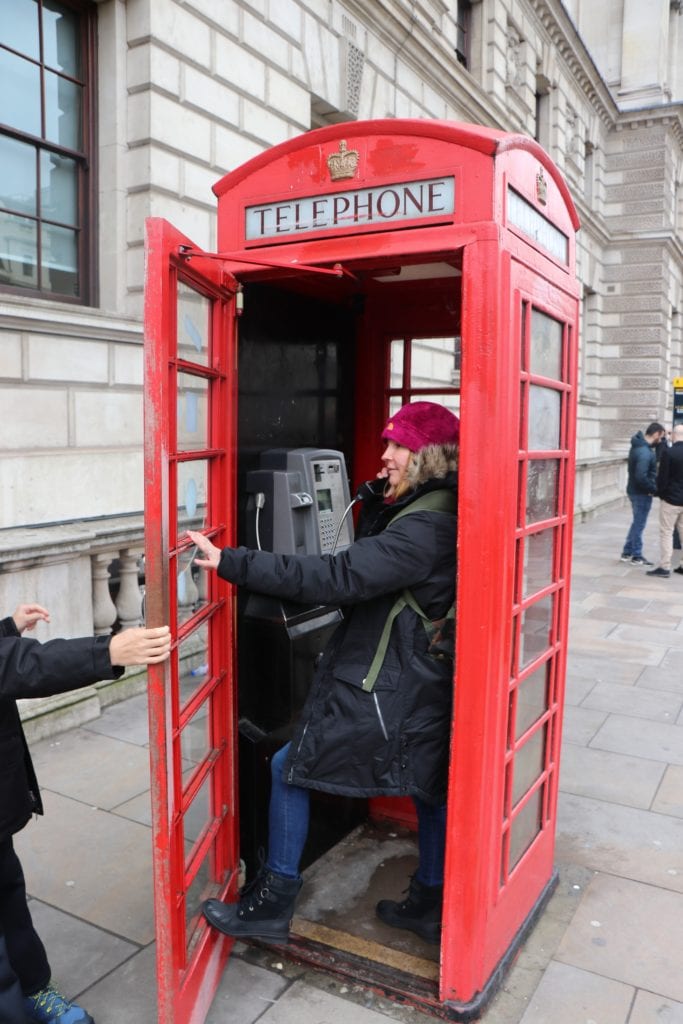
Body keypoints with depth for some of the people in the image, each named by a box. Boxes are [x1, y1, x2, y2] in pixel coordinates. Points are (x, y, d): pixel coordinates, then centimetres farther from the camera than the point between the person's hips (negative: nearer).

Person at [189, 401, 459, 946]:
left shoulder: (424, 528, -24)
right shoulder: (436, 514, 6)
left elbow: (339, 577, -32)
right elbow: (369, 558, 16)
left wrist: (233, 563, -33)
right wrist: (379, 498, 2)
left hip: (382, 691, -10)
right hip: (427, 685, 10)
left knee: (288, 770, 5)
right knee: (430, 787, 21)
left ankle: (273, 904, 19)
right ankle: (429, 905, 40)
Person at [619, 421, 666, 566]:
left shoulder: (639, 445, 8)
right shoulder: (645, 452, -25)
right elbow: (641, 477, -30)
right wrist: (654, 489, -18)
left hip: (635, 490, 10)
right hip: (642, 493, -10)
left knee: (637, 523, 20)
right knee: (639, 524, 3)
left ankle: (627, 553, 27)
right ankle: (637, 557, 15)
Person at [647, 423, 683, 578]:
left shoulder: (668, 453, -16)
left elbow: (662, 477, -14)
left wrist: (659, 492, 1)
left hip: (670, 499, -6)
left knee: (666, 532, 1)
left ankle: (664, 567, 1)